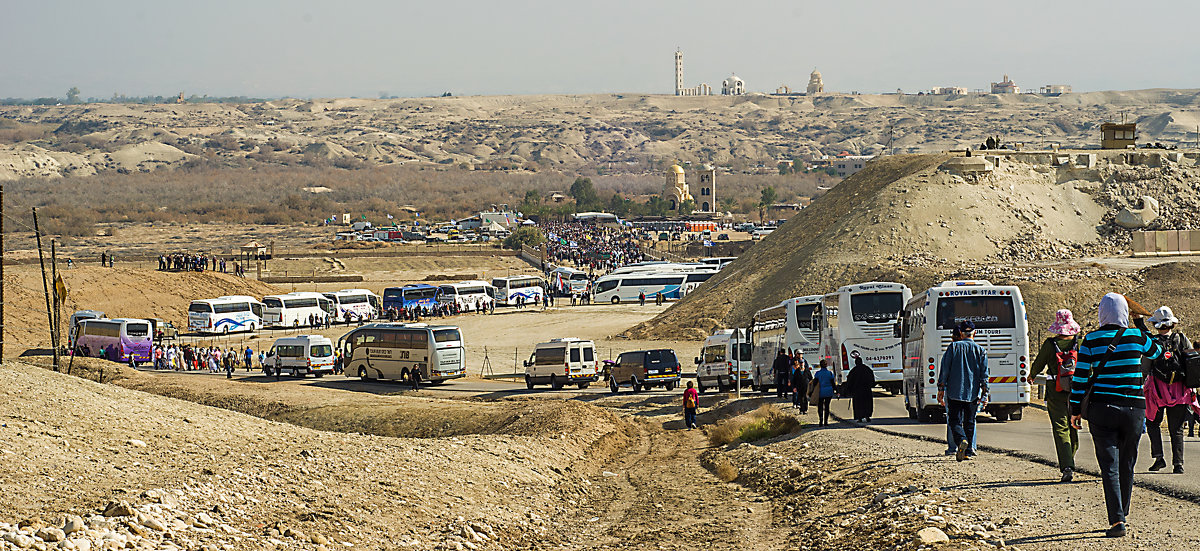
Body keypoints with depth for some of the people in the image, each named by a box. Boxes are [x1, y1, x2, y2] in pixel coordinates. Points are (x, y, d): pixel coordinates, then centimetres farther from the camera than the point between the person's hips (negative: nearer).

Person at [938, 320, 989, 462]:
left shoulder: (953, 347, 0)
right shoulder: (980, 350, 4)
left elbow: (944, 370, -2)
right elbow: (984, 374, 1)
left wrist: (941, 389, 4)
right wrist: (984, 394, 3)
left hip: (955, 392, -2)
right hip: (973, 392, 2)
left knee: (955, 421, 1)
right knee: (969, 422, 12)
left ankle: (961, 440, -27)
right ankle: (968, 451, 12)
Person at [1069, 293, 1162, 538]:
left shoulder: (1091, 340, -3)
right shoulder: (1137, 337, -1)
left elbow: (1080, 377, -3)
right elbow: (1157, 352, 21)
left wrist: (1076, 409, 4)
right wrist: (1141, 324, 30)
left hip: (1101, 408, -1)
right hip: (1133, 408, 1)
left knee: (1109, 467, -3)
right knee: (1127, 465, 17)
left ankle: (1117, 520, -15)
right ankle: (1121, 513, 28)